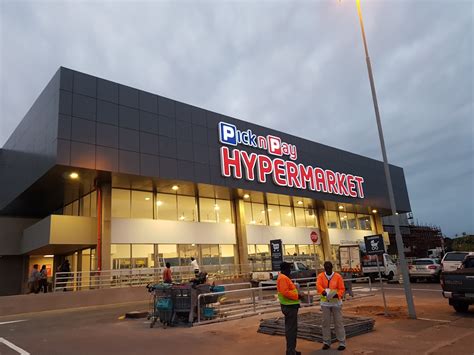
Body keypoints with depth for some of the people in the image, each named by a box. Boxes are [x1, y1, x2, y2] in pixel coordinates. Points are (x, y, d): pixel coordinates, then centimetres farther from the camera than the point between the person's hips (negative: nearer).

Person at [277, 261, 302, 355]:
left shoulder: (284, 277, 15)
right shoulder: (283, 278, -18)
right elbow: (285, 292, -27)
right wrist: (297, 296, -18)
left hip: (290, 306, 11)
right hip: (289, 306, -11)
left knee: (291, 328, 17)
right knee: (291, 329, -6)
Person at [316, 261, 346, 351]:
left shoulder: (338, 276, -4)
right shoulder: (320, 276, -2)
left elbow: (342, 289, -5)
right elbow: (318, 285, -19)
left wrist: (337, 295, -25)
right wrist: (323, 291, -39)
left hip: (336, 302, -1)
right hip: (325, 303, 2)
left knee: (338, 322, 3)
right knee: (325, 322, 7)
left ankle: (342, 343, 12)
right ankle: (326, 342, 18)